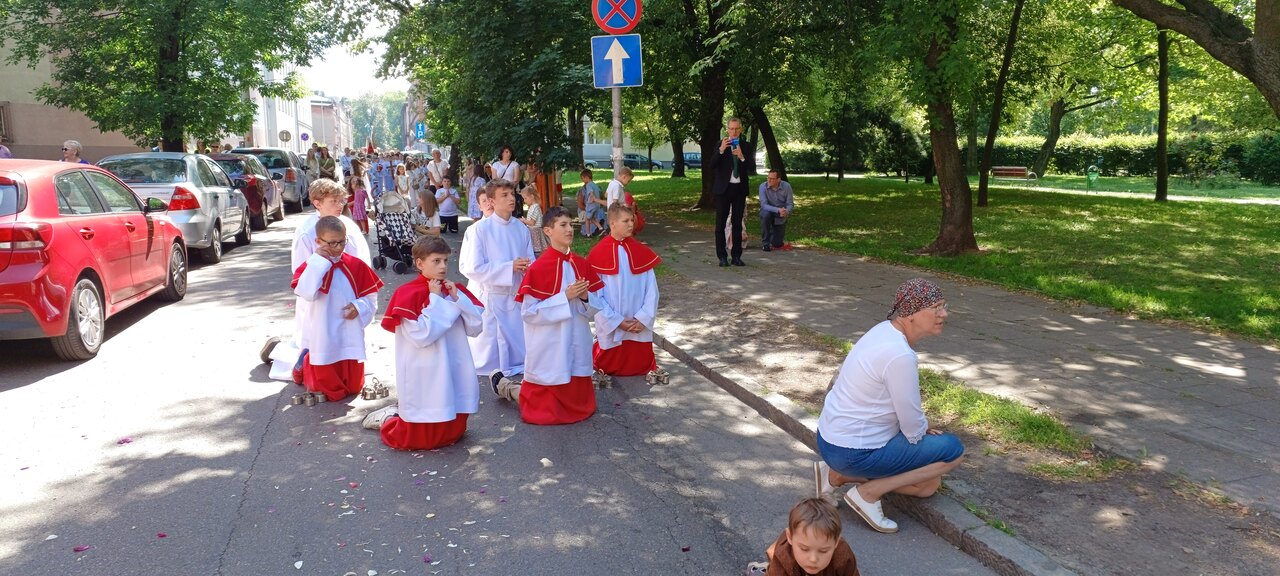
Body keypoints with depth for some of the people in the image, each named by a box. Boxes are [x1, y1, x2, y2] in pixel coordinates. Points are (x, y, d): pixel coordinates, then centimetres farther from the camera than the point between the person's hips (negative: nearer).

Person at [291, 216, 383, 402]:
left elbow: (371, 297, 5)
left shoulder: (356, 265, -1)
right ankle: (305, 366, 37)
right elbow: (306, 293, -28)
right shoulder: (312, 266, -9)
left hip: (351, 338, 3)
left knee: (354, 386, 16)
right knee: (331, 391, 8)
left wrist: (360, 306, -15)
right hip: (324, 340, -3)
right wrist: (318, 262, -24)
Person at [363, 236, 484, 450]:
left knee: (454, 432, 16)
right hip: (423, 378, -6)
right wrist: (435, 299, -17)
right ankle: (388, 418, 29)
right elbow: (421, 335, -23)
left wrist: (458, 298, -10)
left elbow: (475, 328, 1)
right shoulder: (407, 294, -12)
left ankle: (400, 413, 35)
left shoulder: (453, 290, 7)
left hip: (453, 374, 7)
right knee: (422, 438, 0)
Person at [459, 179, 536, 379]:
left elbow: (531, 262, 11)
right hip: (489, 298, -4)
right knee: (487, 357, 6)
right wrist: (510, 267, -20)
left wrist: (528, 268, -15)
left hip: (515, 297, 5)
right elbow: (470, 267, -18)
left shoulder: (521, 228, 2)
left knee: (519, 353, 15)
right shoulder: (479, 229, -13)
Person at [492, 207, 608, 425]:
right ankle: (503, 384, 31)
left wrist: (586, 297, -15)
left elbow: (598, 307, 7)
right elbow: (528, 312, -17)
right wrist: (565, 297, -22)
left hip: (577, 347, 6)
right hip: (549, 348, -5)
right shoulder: (538, 268, -14)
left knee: (578, 404, 15)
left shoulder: (582, 265, 2)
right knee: (545, 410, 6)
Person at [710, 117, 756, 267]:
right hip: (723, 188, -1)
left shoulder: (747, 146, 4)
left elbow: (752, 169, -3)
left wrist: (742, 157, -19)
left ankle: (736, 256, 11)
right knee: (721, 223, 0)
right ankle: (722, 256, 6)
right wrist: (721, 150, -23)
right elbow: (712, 166, -10)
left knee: (737, 224, 6)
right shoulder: (720, 144, 0)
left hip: (740, 188, 2)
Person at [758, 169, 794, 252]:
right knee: (765, 214, -38)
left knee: (777, 244, -1)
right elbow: (764, 205, -27)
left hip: (781, 217, 1)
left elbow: (790, 204, -12)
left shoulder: (786, 186, -15)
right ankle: (765, 243, -20)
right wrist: (778, 210, -42)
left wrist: (786, 211, -36)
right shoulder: (763, 186, -19)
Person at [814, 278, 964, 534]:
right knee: (953, 450, -5)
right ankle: (868, 492, -4)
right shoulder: (900, 355, -27)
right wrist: (923, 429, 5)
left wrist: (919, 428, 8)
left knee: (928, 485, 18)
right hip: (854, 452, -9)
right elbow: (913, 429, -17)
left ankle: (838, 475, 13)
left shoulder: (886, 330, 3)